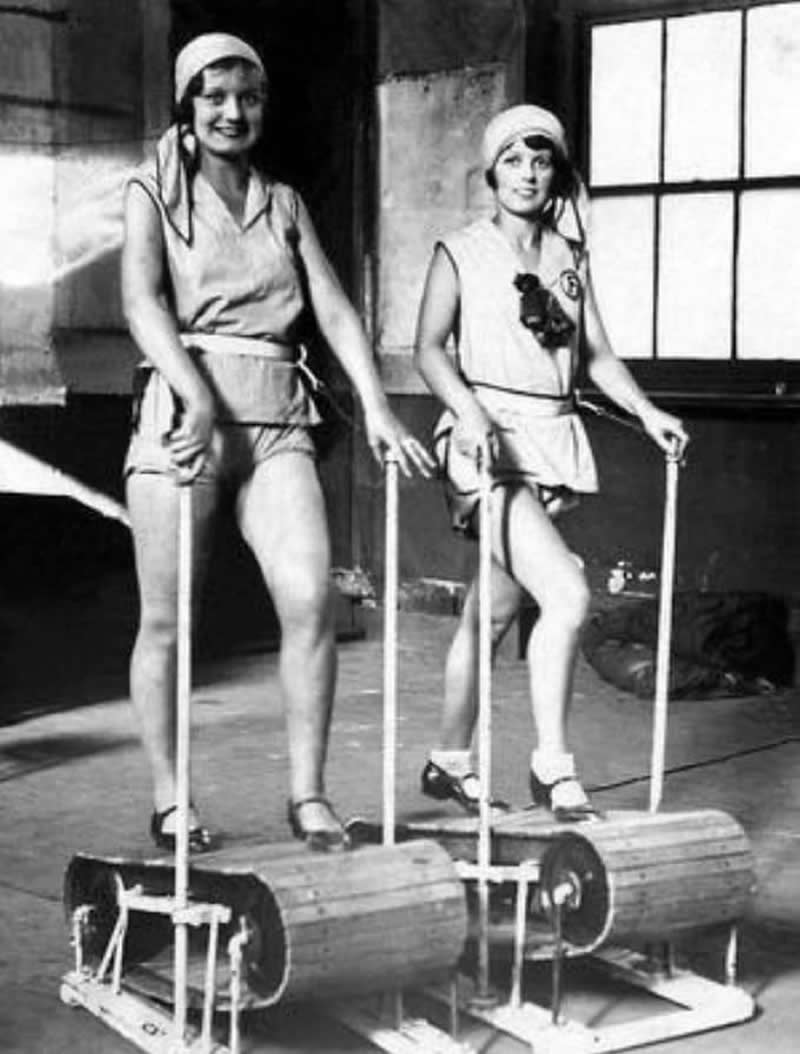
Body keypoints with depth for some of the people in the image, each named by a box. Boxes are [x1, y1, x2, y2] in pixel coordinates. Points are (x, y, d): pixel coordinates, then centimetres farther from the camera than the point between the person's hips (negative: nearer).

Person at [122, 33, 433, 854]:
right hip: (182, 412, -2)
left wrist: (376, 408, -6)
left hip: (276, 423, 3)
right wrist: (194, 393, -26)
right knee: (167, 620, 1)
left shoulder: (284, 204, 18)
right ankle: (167, 800, 14)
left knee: (311, 597, -13)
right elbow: (142, 300, -9)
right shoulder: (154, 193, 7)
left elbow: (333, 307, 8)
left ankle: (308, 795, -3)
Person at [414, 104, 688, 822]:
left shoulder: (571, 258, 15)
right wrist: (468, 410, -23)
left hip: (554, 440, 5)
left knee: (493, 611, 12)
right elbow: (429, 348, -6)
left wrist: (647, 411, -5)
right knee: (567, 594, -21)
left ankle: (450, 762, 26)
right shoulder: (461, 253, 2)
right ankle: (553, 767, -12)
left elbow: (597, 353, 11)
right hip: (489, 441, -5)